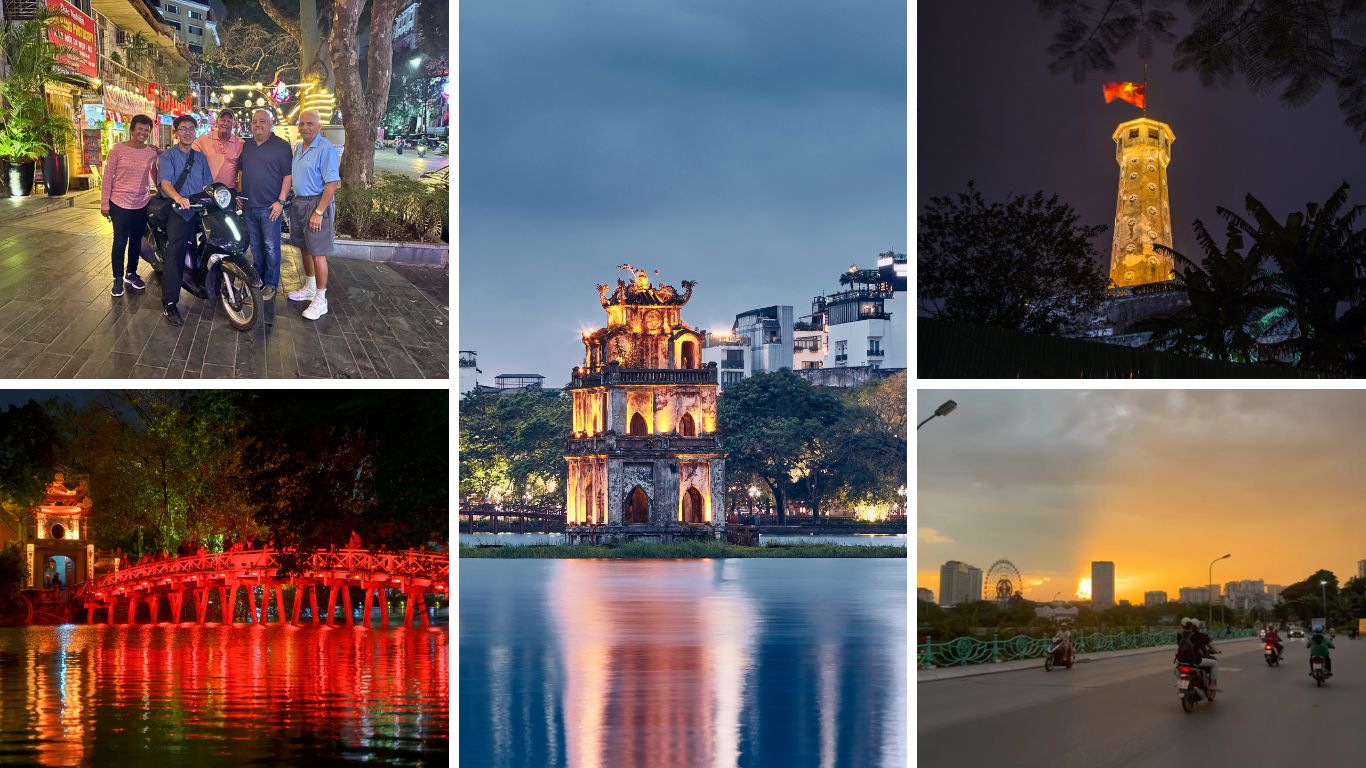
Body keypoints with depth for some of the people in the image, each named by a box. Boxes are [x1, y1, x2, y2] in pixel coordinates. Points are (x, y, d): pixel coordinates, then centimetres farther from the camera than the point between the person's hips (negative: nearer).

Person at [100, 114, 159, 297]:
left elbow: (155, 175, 14)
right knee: (120, 242, -2)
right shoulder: (118, 149, -9)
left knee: (136, 241, 14)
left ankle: (131, 273, 30)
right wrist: (104, 203, -8)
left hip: (142, 204, 4)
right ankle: (118, 279, 7)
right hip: (120, 203, -4)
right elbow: (107, 176, -7)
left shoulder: (152, 152, 0)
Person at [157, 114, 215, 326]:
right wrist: (177, 197, -34)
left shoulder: (200, 158, 20)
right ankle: (169, 304, -19)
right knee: (175, 254, -15)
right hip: (177, 213, -5)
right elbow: (164, 181, -14)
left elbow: (208, 184, 15)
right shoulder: (168, 156, 3)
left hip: (199, 212, 5)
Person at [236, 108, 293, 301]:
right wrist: (239, 195, 12)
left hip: (270, 207, -6)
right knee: (255, 246, 13)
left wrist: (281, 201, -14)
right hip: (249, 206, 6)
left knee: (271, 247, -3)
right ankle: (257, 279, 23)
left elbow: (288, 176, -9)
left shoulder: (281, 146, -6)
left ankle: (271, 284, 3)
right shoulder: (247, 146, 13)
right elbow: (241, 172, 22)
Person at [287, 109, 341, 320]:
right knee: (305, 248, 18)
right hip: (299, 203, 9)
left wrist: (318, 212, -22)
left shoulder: (326, 149, -16)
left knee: (318, 253, -7)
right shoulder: (299, 148, 11)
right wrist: (287, 201, 12)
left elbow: (332, 184, -20)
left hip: (317, 204, -9)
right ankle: (310, 288, 33)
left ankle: (320, 299, -2)